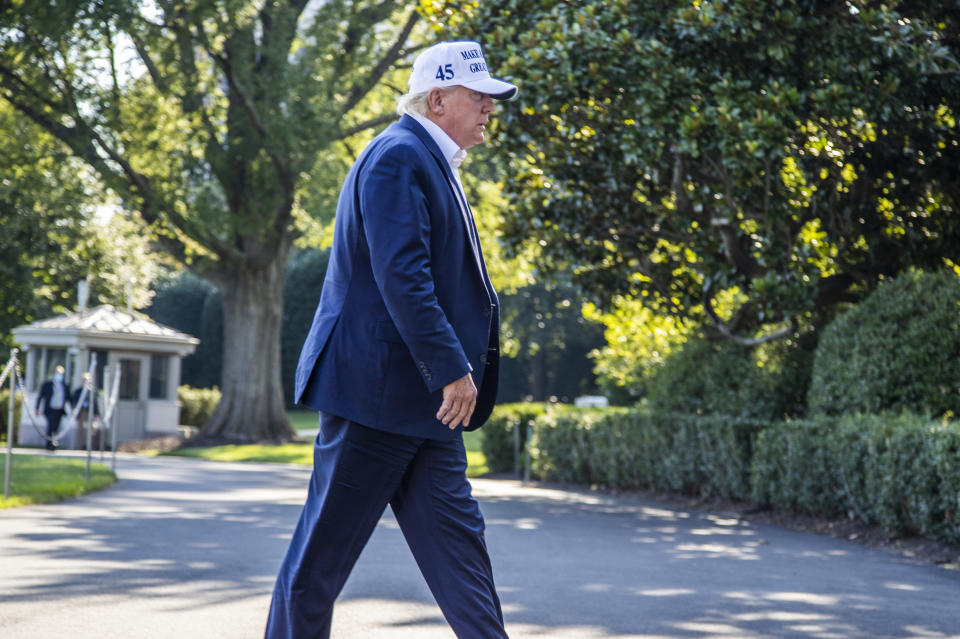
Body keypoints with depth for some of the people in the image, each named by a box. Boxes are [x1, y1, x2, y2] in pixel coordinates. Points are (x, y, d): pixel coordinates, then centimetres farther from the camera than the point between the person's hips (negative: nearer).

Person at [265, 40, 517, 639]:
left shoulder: (429, 162, 20)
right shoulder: (398, 155, -12)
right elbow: (400, 275, -22)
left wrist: (457, 369, 17)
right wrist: (452, 369, -24)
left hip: (423, 400, 10)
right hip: (377, 385, -10)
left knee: (458, 543, 8)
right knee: (325, 551, 0)